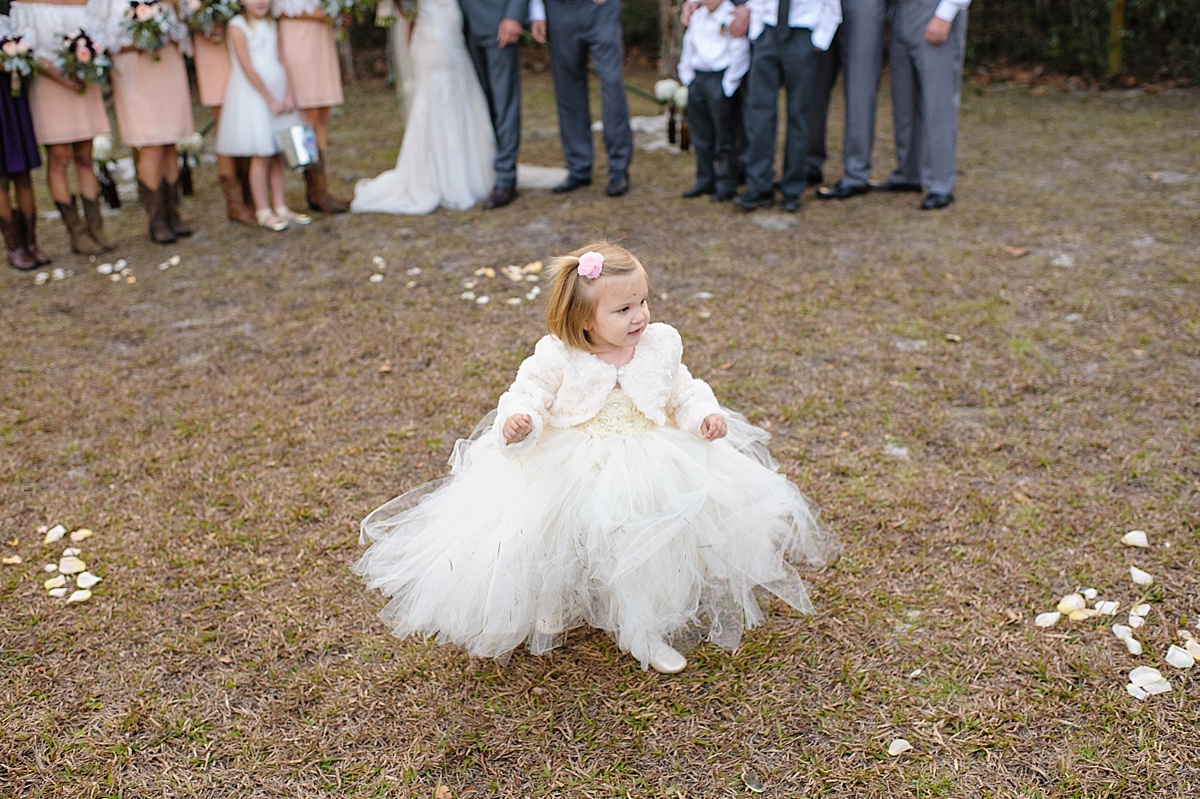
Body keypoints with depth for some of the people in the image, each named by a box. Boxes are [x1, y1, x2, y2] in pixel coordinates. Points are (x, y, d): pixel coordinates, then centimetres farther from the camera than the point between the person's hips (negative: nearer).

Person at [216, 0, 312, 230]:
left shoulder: (271, 25, 12)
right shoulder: (237, 26, -8)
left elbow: (281, 62, 8)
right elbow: (248, 68, -14)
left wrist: (289, 95, -5)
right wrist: (270, 100, -16)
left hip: (277, 93, 6)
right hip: (251, 96, -6)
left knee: (277, 154, 8)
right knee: (261, 156, -5)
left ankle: (280, 207, 15)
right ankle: (263, 212, 2)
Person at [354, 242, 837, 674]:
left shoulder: (661, 346, -4)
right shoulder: (556, 358, -13)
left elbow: (684, 393, 7)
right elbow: (529, 397, -11)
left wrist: (705, 415, -12)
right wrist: (516, 424, -33)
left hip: (650, 470, 2)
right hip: (570, 469, -2)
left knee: (652, 547, -5)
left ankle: (649, 633, 19)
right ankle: (552, 614, 31)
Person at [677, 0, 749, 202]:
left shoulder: (731, 17, -11)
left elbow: (739, 51, -15)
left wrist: (729, 83, -14)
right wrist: (686, 76, 13)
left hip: (719, 79, -7)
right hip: (697, 78, 7)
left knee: (723, 133, -4)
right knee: (700, 133, 11)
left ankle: (726, 184, 3)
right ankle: (705, 180, 21)